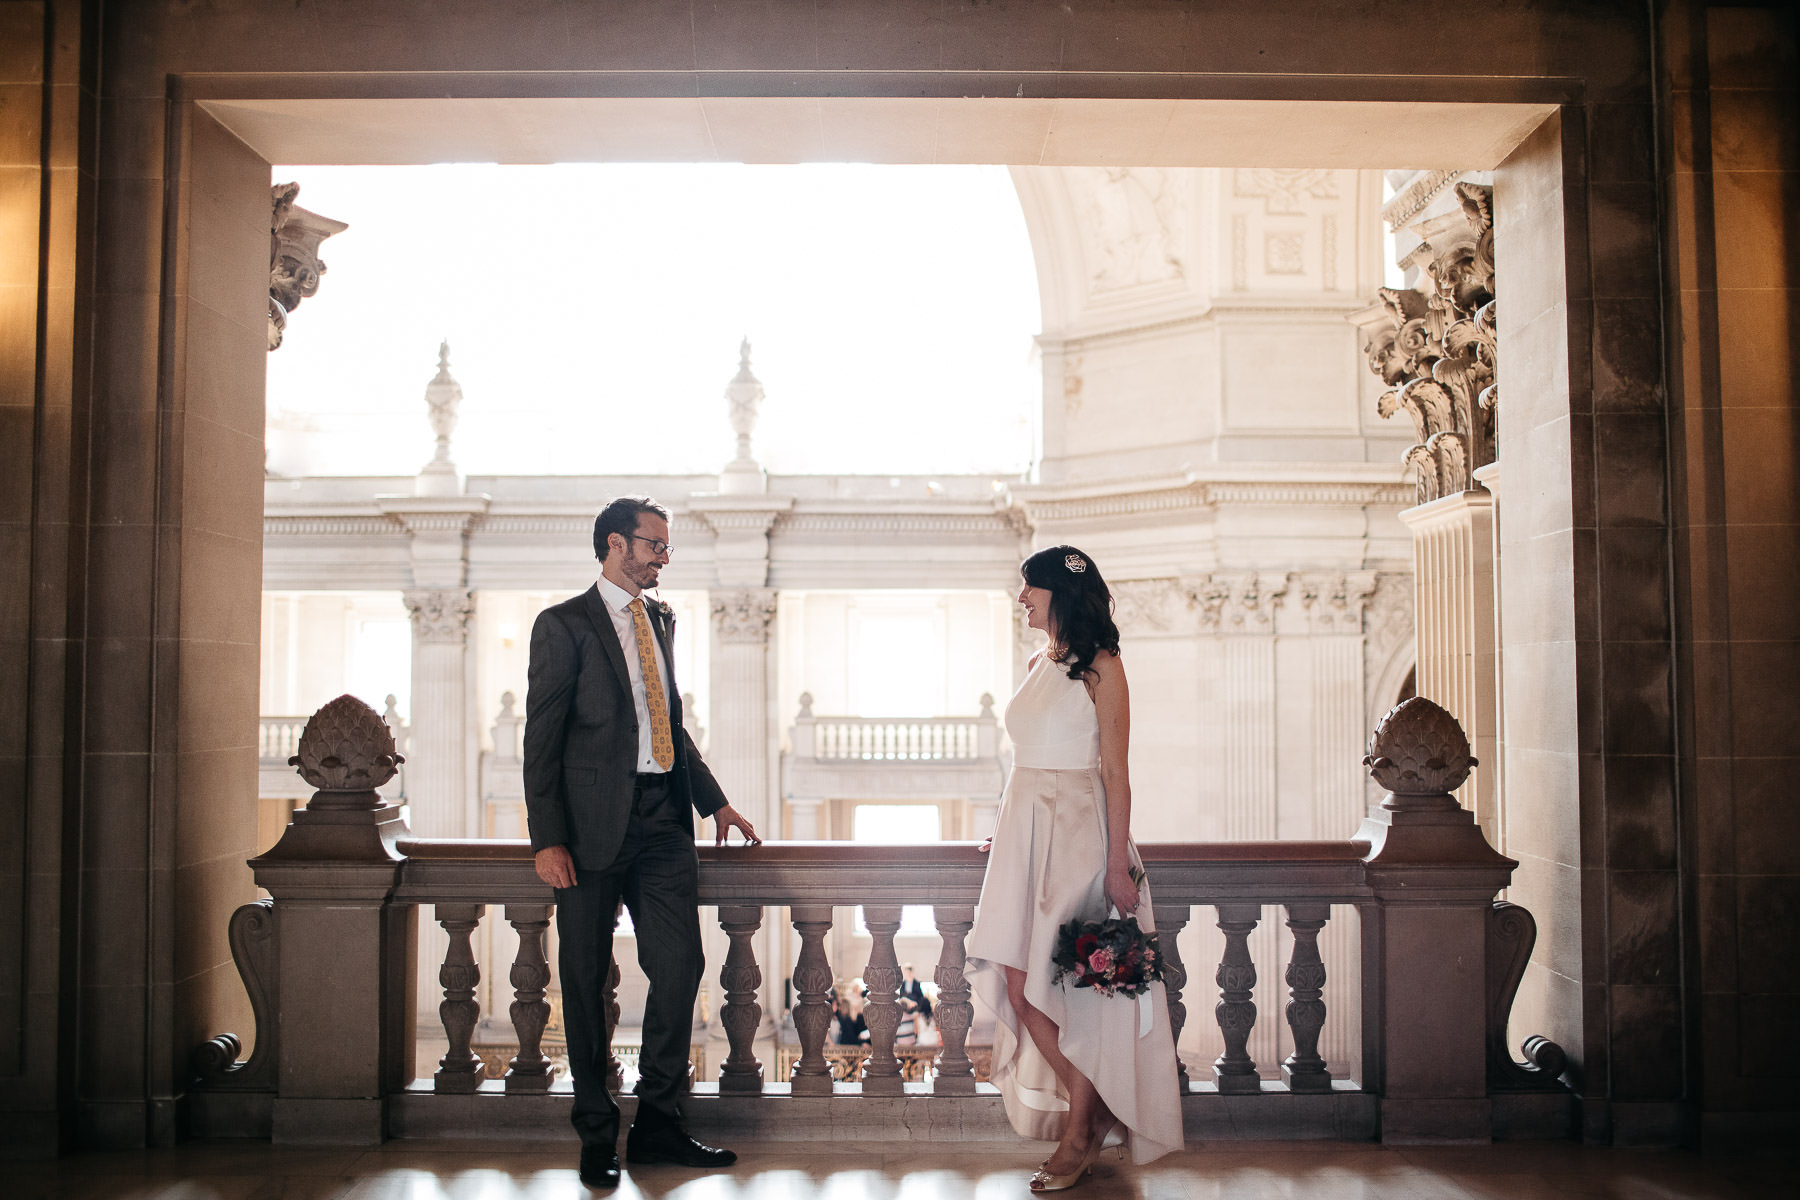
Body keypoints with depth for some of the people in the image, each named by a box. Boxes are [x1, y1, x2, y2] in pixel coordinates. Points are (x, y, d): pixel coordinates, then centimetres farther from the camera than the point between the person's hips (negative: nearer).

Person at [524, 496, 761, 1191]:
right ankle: (597, 1137, 20)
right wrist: (548, 839, -13)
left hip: (664, 821, 6)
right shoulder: (564, 625, -3)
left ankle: (658, 1125, 18)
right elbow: (541, 738, -7)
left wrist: (713, 800, 21)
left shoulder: (660, 619, 17)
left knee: (681, 966, 2)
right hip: (595, 826, -5)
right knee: (586, 983, 5)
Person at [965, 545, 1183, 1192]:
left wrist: (1118, 865, -15)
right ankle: (1090, 1117, 19)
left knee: (1073, 987, -3)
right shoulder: (1037, 665, 15)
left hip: (1077, 835, -7)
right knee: (1018, 984, 3)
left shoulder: (1101, 668, -7)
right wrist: (1006, 830, 17)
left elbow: (1114, 772, -11)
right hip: (1023, 833, 7)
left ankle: (1079, 1135, 12)